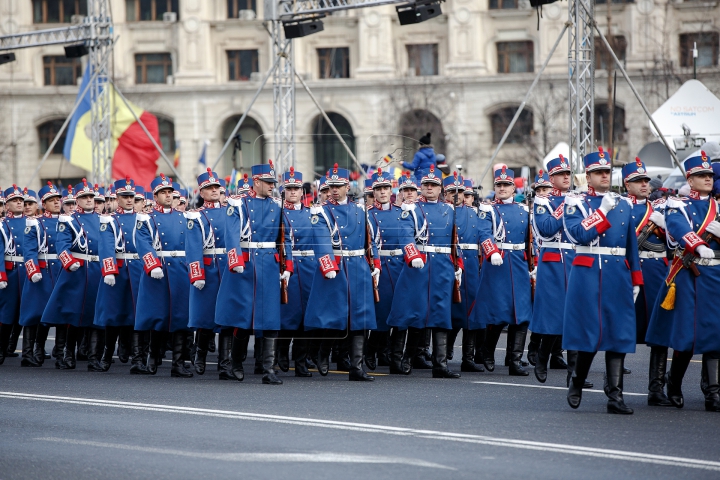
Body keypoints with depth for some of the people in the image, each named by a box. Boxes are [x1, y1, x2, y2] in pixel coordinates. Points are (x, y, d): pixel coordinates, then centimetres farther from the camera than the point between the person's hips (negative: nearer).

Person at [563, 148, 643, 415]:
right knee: (590, 332, -3)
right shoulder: (575, 202, 2)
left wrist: (636, 280, 12)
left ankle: (615, 396, -1)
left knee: (619, 333, -1)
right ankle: (577, 382, 20)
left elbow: (632, 245, 16)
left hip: (619, 275, 4)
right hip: (588, 273, -4)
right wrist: (603, 211, -14)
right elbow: (579, 234, -14)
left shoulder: (624, 205, 15)